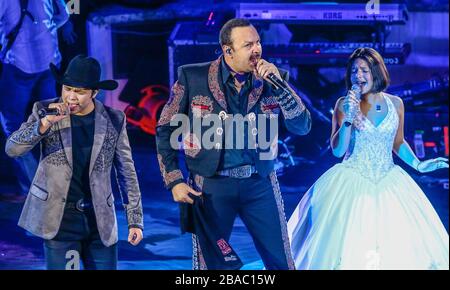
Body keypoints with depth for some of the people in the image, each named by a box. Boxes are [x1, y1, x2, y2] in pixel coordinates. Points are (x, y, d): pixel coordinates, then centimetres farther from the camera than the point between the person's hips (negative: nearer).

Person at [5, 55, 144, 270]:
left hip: (100, 220, 1)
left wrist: (135, 220, 4)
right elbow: (12, 149, -11)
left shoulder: (113, 121, 0)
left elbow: (126, 172, 6)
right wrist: (43, 125, -27)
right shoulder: (45, 111, -2)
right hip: (59, 218, -1)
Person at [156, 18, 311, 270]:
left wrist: (279, 83, -15)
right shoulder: (192, 78, -5)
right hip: (211, 185, -2)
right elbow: (166, 130, 2)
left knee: (281, 262, 6)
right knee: (210, 264, 5)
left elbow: (303, 127, -5)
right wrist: (174, 181, -5)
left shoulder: (270, 80, 1)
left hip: (260, 185, 2)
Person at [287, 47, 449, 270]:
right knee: (349, 247, -7)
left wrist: (418, 165, 5)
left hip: (388, 183, 3)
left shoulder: (395, 103, 4)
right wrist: (349, 118, -18)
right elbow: (337, 150, -8)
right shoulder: (344, 104, -3)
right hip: (352, 184, -2)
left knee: (399, 246, -2)